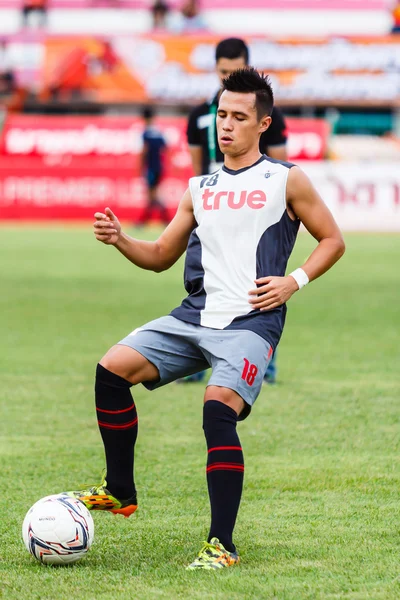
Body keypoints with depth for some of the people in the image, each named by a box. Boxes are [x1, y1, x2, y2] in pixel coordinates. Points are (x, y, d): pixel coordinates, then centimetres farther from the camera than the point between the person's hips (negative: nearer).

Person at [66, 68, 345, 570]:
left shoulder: (285, 181, 6)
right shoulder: (200, 188, 19)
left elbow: (332, 240, 10)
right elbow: (161, 256, 23)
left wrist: (294, 281, -6)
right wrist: (119, 240, 3)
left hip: (252, 321, -5)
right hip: (194, 315, 6)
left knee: (218, 408, -27)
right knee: (113, 368, -12)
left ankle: (222, 545, -23)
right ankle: (119, 491, 3)